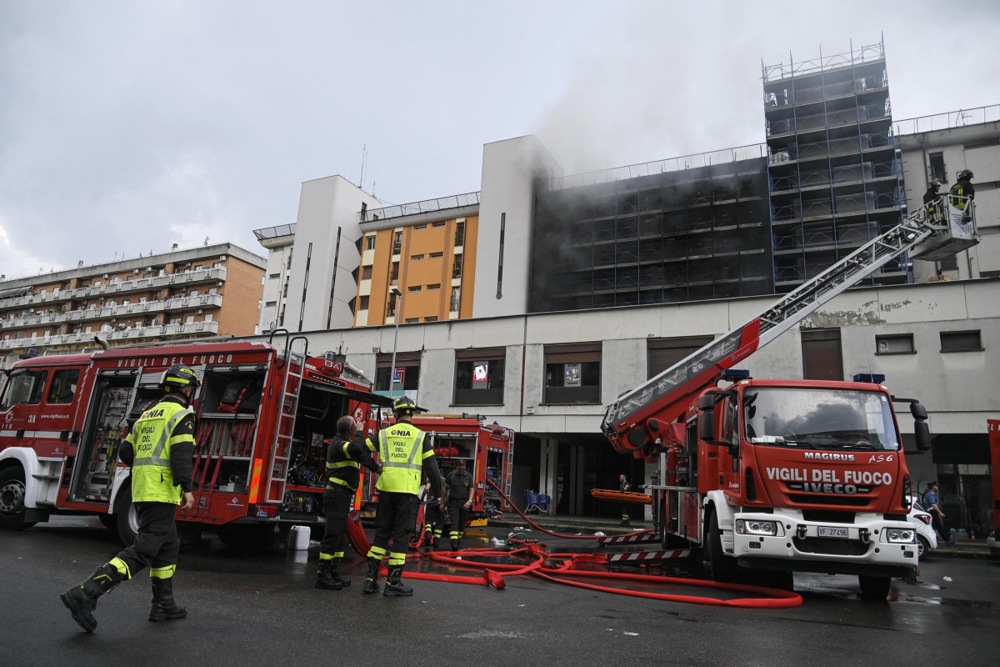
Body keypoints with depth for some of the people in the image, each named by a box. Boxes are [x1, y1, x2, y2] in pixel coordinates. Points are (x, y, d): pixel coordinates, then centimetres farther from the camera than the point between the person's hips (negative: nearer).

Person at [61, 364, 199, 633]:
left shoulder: (147, 415, 19)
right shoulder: (182, 414, -7)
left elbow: (126, 452, 17)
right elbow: (181, 454, -19)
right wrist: (187, 488, -20)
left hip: (141, 489, 9)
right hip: (161, 492, -9)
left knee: (169, 545, 17)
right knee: (143, 551, -7)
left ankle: (163, 604, 22)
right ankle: (85, 595, -15)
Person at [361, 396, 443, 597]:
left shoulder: (384, 434, 7)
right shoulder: (421, 436, 1)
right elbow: (431, 467, 0)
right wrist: (438, 492, 8)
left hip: (386, 489, 3)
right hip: (407, 491, -3)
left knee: (381, 533, 12)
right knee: (401, 535, 3)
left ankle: (371, 578, 12)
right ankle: (393, 582, 5)